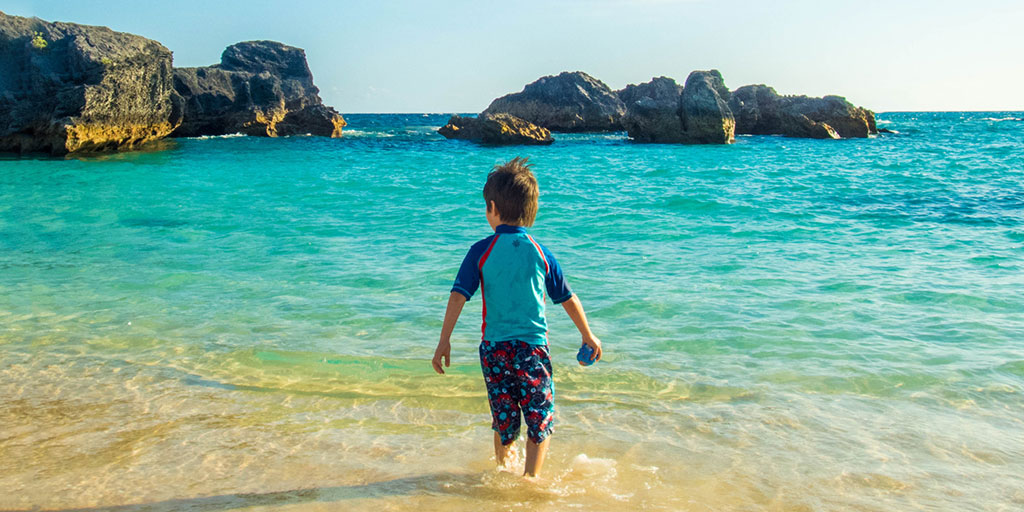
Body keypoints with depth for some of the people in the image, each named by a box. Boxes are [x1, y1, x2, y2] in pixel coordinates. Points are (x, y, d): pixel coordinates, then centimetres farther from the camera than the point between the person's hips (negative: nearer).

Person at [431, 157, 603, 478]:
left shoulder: (481, 252, -4)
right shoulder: (541, 253, -1)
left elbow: (458, 296, -10)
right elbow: (568, 300, 6)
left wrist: (444, 341, -6)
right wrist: (588, 336, 17)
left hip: (494, 348, 1)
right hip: (533, 348, -1)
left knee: (503, 421, 17)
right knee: (540, 421, 10)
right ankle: (531, 479, 3)